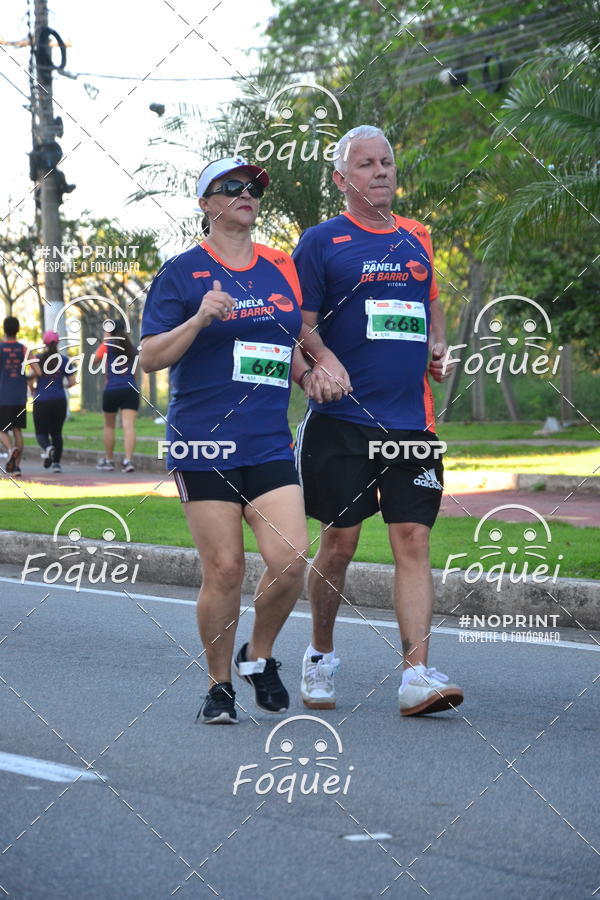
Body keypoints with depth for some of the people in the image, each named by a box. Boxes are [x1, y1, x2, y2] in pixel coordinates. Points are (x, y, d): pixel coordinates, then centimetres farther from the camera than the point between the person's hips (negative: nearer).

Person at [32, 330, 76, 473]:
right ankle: (56, 462, 3)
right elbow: (72, 382, 1)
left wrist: (33, 391, 9)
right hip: (59, 401, 2)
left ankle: (47, 448, -26)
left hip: (41, 401, -2)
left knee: (41, 432, 6)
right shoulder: (64, 360, 2)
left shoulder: (38, 359, -3)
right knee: (56, 432, 12)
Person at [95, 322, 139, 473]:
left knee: (109, 426, 13)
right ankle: (128, 460, -22)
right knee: (129, 425, -8)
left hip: (111, 390, -2)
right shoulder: (132, 349, 14)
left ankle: (108, 461, 20)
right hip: (131, 390, 2)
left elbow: (95, 359, 13)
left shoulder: (107, 346, 2)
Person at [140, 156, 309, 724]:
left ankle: (258, 656, 15)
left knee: (290, 558, -11)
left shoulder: (281, 270, 16)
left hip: (270, 442, 4)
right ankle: (219, 686, 12)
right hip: (203, 444, -4)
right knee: (223, 568, -6)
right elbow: (150, 358, -3)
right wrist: (199, 319, -17)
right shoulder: (182, 272, 2)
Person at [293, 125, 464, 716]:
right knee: (339, 542, 1)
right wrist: (322, 361, -22)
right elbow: (300, 325, -3)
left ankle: (417, 675, -10)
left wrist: (437, 348, 9)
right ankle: (320, 656, 21)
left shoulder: (416, 239, 15)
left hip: (410, 420, 4)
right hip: (342, 420, -4)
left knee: (413, 541, -5)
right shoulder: (321, 242, 0)